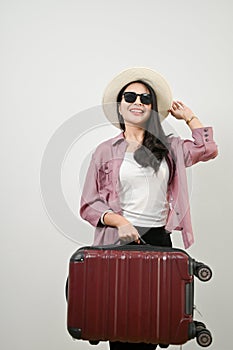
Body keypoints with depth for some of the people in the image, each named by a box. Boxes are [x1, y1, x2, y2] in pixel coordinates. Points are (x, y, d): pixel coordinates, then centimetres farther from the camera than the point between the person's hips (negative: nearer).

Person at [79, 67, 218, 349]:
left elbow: (208, 149, 19)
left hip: (159, 240, 2)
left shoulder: (167, 147, 13)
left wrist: (188, 116, 19)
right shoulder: (106, 151, 4)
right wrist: (119, 221, -15)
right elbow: (89, 205, 2)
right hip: (120, 241, -2)